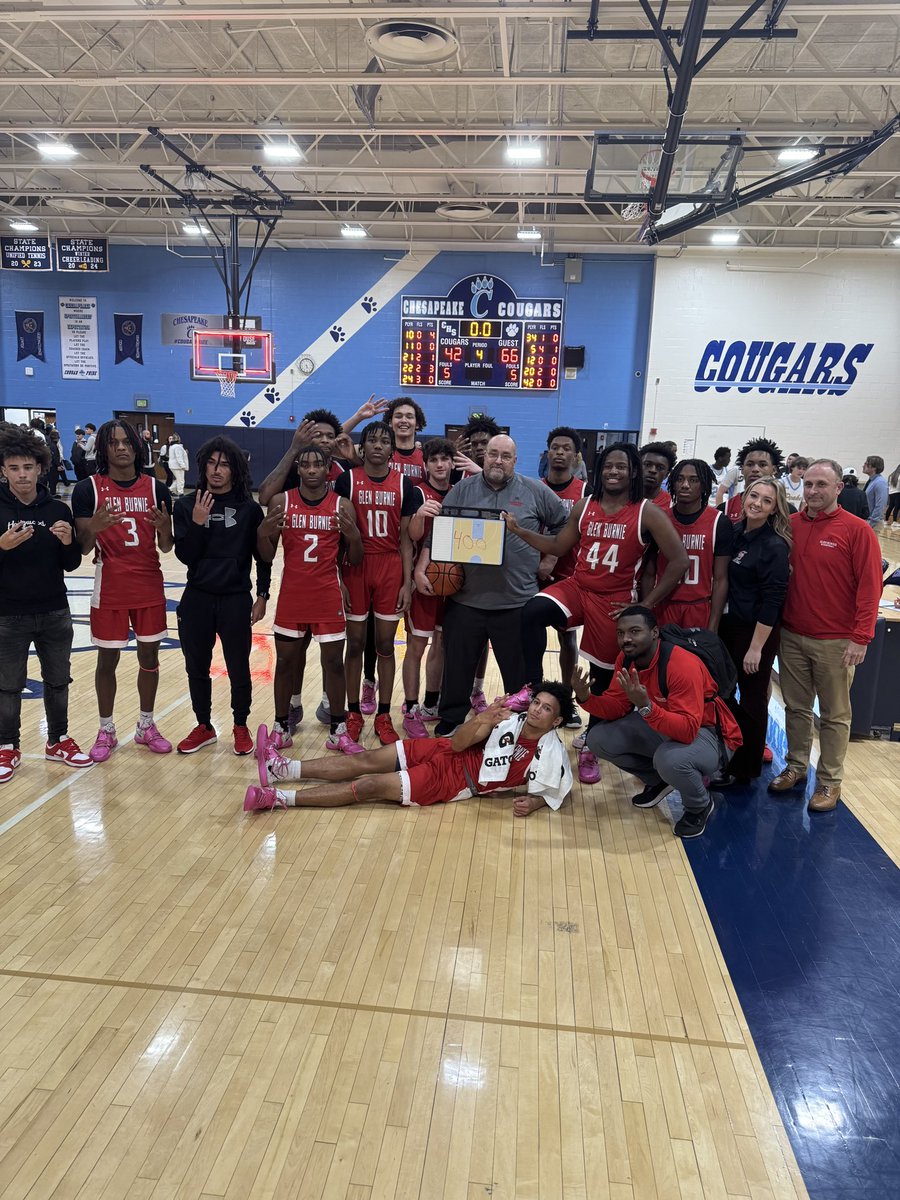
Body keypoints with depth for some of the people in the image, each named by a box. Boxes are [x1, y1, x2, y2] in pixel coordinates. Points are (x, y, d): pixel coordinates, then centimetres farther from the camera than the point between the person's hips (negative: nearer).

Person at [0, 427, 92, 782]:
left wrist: (68, 543, -18)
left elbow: (71, 565, 2)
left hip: (55, 613, 3)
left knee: (58, 681, 14)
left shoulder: (58, 510, 0)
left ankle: (58, 741, 31)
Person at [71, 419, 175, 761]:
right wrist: (93, 529, -28)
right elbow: (83, 548, -7)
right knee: (107, 660, 8)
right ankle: (106, 731, 25)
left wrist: (164, 528, -20)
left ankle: (146, 726, 28)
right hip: (109, 591, -2)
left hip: (150, 589, 2)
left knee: (149, 657, 11)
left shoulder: (156, 489, 1)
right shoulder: (87, 489, -6)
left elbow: (166, 547, 2)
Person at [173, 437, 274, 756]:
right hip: (196, 599, 2)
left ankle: (241, 727, 26)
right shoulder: (186, 505, 0)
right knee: (197, 667, 13)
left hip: (236, 600, -2)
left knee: (238, 667, 6)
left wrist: (262, 595, 1)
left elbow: (263, 557, 5)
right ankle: (204, 726, 31)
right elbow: (184, 556, -4)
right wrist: (197, 522, -17)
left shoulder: (249, 508, -2)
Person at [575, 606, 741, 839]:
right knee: (598, 738, -9)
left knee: (670, 760, -40)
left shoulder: (682, 666, -31)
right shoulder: (626, 659, -9)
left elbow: (687, 730, -37)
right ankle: (658, 781, 15)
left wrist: (645, 706, -48)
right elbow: (617, 706, -4)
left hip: (708, 733, -7)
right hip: (662, 724, 7)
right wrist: (586, 699, -23)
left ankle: (700, 805, -2)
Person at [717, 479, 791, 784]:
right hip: (730, 624, 7)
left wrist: (756, 647, -19)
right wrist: (716, 622, 8)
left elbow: (772, 601, -18)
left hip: (759, 632, -7)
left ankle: (744, 769, 24)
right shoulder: (735, 531, 4)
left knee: (751, 700, 7)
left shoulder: (775, 546, -16)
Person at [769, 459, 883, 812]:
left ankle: (829, 781, 19)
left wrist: (861, 638, -14)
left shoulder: (857, 530, -8)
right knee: (796, 708, 15)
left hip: (835, 642, -4)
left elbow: (869, 587, -10)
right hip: (791, 636, 4)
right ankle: (796, 767, 29)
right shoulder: (790, 525, 4)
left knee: (834, 715, 8)